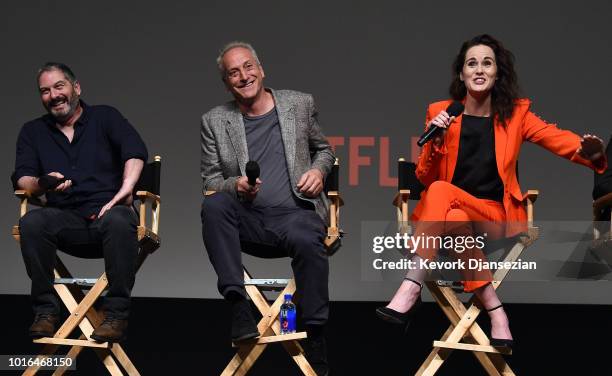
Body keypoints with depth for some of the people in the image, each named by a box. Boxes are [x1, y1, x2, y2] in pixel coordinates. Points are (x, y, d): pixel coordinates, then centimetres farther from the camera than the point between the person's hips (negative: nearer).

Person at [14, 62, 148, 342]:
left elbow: (135, 150, -4)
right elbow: (22, 178, 9)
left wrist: (125, 190, -21)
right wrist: (40, 185, -16)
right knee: (31, 222, -29)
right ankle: (46, 311, -21)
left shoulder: (105, 117, 13)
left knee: (118, 221, -37)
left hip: (107, 212, -2)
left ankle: (116, 315, -30)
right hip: (67, 221, 2)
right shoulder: (33, 132, 21)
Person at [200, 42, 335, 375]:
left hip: (295, 213, -1)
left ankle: (316, 342, -27)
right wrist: (235, 185, -11)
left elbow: (323, 149, 24)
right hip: (248, 221, 1)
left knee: (306, 239, -36)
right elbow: (210, 181, 11)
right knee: (213, 205, -31)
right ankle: (238, 306, -32)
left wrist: (319, 170, 1)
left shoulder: (300, 104, 13)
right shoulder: (215, 122, 11)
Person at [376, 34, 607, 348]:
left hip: (496, 216, -1)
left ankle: (411, 289, -32)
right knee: (455, 221, -35)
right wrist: (436, 141, -16)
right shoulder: (440, 112, 3)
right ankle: (494, 310, -29)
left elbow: (556, 137, -9)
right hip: (449, 214, 2)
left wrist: (587, 149, -32)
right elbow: (424, 178, 3)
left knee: (441, 191, -31)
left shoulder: (515, 113, 4)